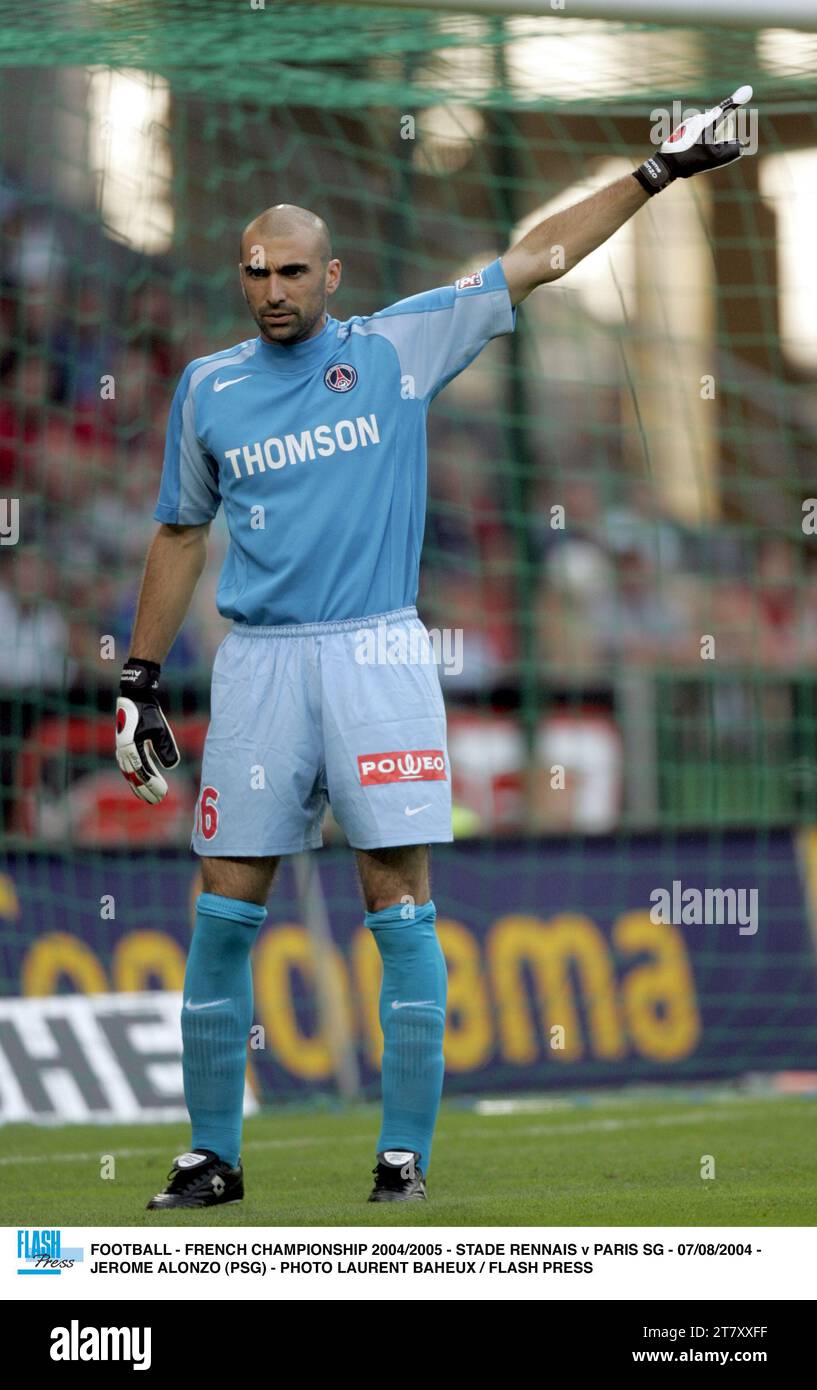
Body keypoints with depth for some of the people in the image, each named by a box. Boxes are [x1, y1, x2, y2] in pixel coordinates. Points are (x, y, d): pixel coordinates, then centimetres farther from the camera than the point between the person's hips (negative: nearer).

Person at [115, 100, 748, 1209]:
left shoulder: (397, 347, 4)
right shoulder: (209, 389, 10)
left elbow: (537, 260, 7)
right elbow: (181, 535, 19)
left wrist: (653, 176, 4)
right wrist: (140, 681, 17)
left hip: (378, 658, -2)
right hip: (259, 662, 2)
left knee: (400, 904, -4)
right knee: (225, 912, 0)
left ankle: (406, 1154, 1)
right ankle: (213, 1157, 9)